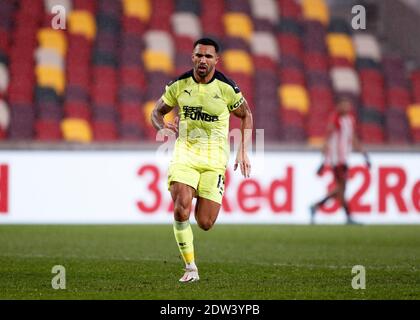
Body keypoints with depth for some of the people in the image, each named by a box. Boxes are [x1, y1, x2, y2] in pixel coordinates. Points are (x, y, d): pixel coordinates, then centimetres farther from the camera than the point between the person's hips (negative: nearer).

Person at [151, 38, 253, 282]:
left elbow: (246, 115, 10)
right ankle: (191, 268, -9)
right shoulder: (179, 85, -1)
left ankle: (206, 201, 35)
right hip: (185, 151, 1)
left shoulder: (227, 88, -6)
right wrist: (163, 128, -11)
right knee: (181, 209, -23)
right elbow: (157, 112, 12)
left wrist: (243, 151, 4)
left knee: (205, 223, -5)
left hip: (214, 157, -1)